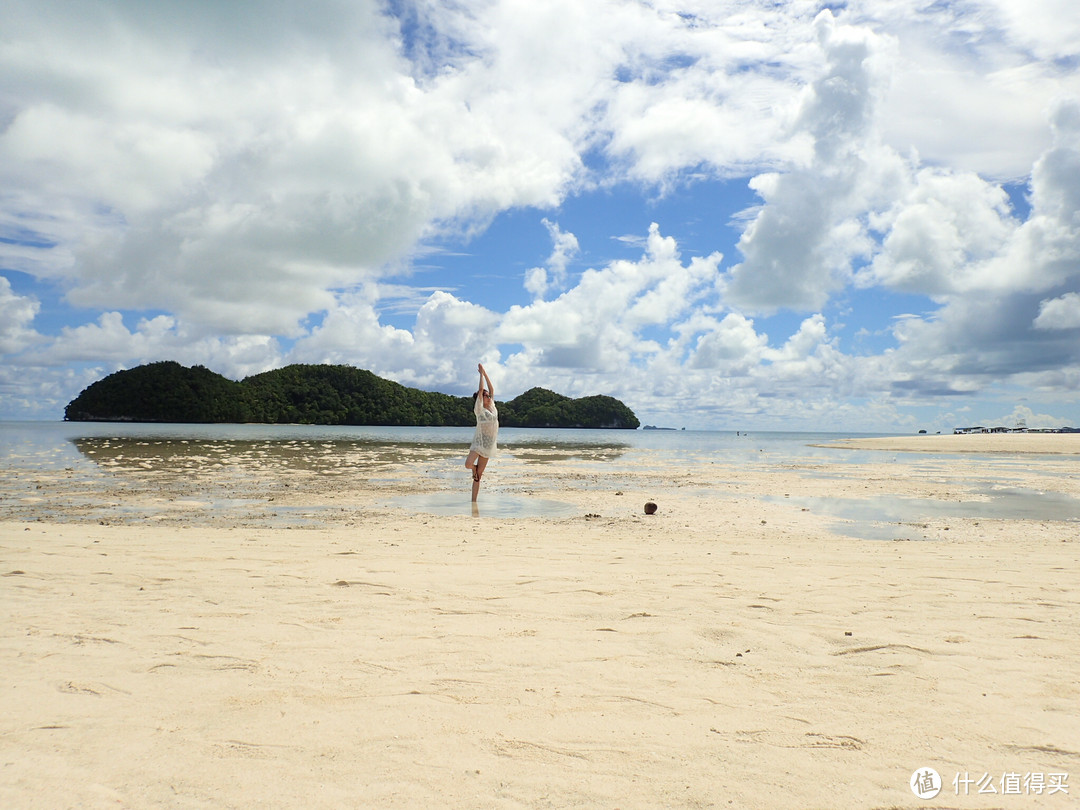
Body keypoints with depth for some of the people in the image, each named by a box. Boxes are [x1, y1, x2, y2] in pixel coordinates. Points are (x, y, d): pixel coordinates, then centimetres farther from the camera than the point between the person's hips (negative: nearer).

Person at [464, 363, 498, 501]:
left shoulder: (492, 407, 11)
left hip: (489, 445, 4)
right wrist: (481, 373, -1)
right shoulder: (479, 408, -3)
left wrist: (485, 373, 11)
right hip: (478, 442, -4)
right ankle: (475, 468, 10)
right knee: (468, 464, -26)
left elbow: (492, 389, 10)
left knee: (478, 475, 7)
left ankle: (474, 500, 12)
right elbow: (481, 390, -8)